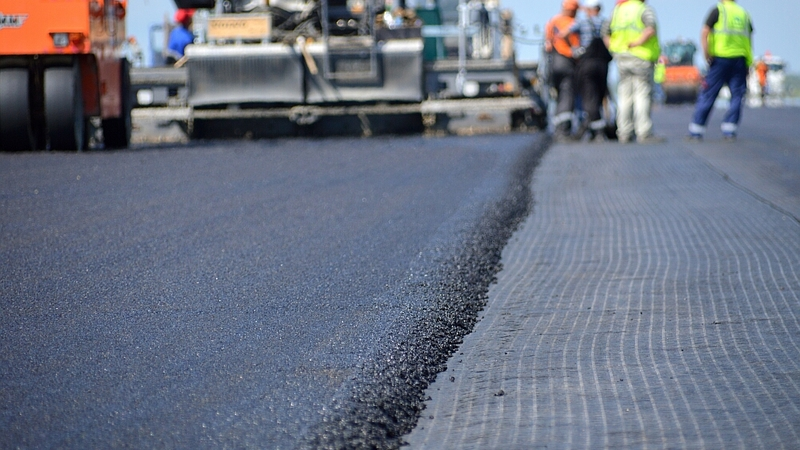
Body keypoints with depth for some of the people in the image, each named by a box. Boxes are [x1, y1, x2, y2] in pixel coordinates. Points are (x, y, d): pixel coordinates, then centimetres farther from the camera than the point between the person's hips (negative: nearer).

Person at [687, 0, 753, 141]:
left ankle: (696, 131, 2)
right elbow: (749, 41, 17)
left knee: (708, 94, 1)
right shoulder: (744, 14, 16)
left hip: (720, 59, -3)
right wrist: (748, 64, 20)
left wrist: (706, 53, -9)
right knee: (737, 95, 8)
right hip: (740, 60, 3)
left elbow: (704, 33, -9)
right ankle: (729, 131, 0)